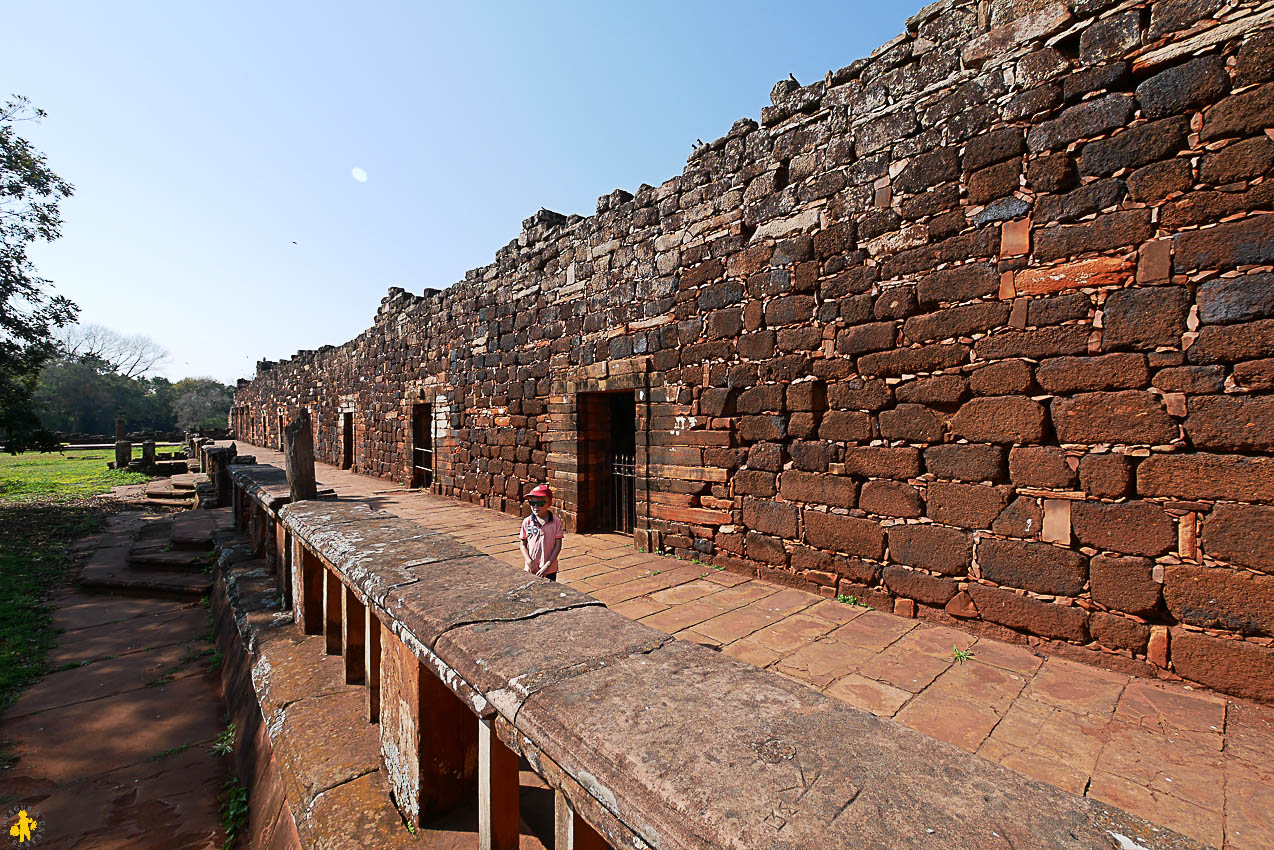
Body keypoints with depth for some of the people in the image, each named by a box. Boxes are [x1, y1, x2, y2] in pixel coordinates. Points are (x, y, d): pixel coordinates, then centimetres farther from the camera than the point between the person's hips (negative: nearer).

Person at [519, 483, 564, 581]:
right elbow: (523, 545, 3)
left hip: (549, 569, -1)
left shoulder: (556, 521, -9)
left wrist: (547, 565, -11)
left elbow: (558, 545, -7)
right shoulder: (527, 522, -4)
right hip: (530, 569, 1)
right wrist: (529, 561, -11)